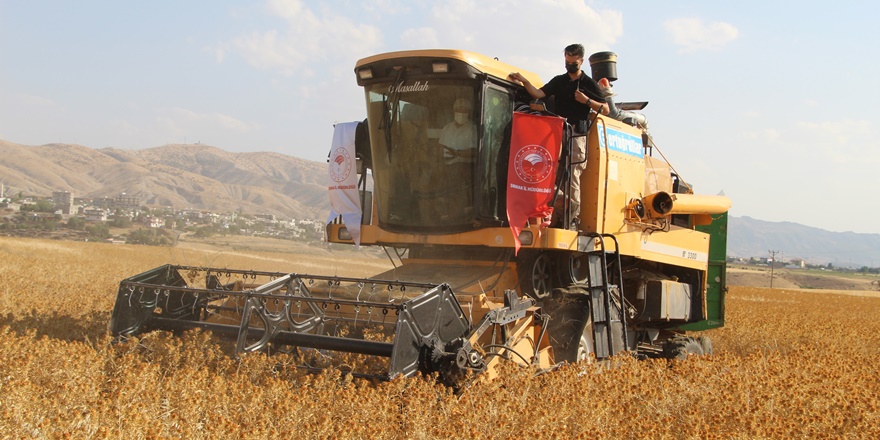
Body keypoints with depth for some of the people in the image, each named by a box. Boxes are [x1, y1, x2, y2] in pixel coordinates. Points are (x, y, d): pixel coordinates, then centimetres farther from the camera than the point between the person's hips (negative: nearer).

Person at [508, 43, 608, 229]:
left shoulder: (589, 84, 7)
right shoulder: (559, 81, 18)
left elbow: (605, 109, 6)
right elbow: (538, 94, 5)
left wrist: (587, 101, -7)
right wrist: (524, 81, -8)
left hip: (577, 133, -4)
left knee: (572, 175, -10)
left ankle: (573, 217, -7)